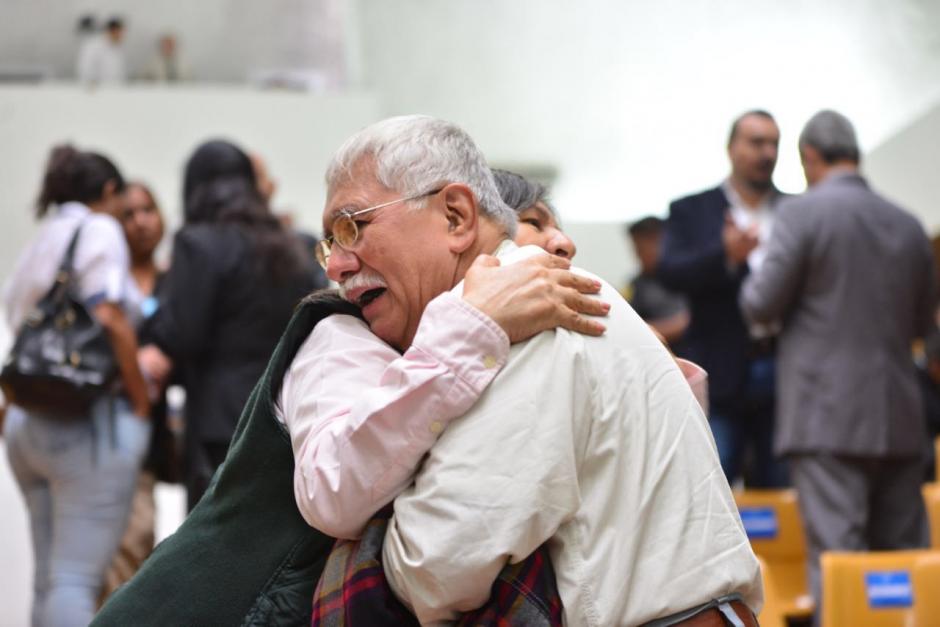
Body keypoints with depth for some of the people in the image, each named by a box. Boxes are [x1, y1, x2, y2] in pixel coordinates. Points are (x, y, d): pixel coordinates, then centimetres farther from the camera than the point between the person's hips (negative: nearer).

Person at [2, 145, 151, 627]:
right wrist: (141, 401, -7)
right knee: (77, 579, -13)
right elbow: (109, 317, -15)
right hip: (91, 417, -8)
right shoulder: (99, 230, -3)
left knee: (50, 578, 9)